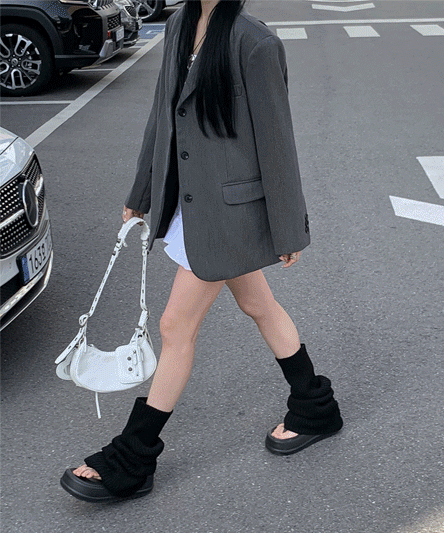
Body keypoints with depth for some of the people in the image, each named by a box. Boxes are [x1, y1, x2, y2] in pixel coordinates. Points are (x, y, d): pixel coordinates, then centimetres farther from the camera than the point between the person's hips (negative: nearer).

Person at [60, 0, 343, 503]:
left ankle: (129, 462, 16)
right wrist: (140, 195, 19)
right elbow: (163, 114, 12)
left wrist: (288, 230, -10)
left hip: (227, 210, -8)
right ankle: (315, 409, 40)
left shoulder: (253, 42, -20)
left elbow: (275, 138, -16)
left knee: (176, 326, 0)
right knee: (258, 306, 20)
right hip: (189, 199, 9)